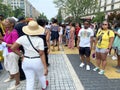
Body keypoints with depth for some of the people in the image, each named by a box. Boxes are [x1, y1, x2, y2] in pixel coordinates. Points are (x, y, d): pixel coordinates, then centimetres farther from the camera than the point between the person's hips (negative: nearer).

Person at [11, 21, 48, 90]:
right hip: (37, 61, -2)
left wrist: (22, 55, 4)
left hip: (26, 61, 2)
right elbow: (41, 54, -20)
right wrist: (45, 67, -17)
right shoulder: (40, 40, -17)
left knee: (29, 81, 12)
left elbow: (13, 48, -6)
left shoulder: (23, 38, -7)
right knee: (41, 76, 26)